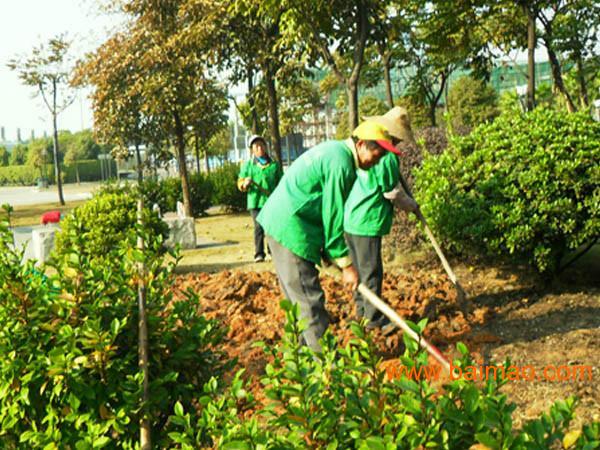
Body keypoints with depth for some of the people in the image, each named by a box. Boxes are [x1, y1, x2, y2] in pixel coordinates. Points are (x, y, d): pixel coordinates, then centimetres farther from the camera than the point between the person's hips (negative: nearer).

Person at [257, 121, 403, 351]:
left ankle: (306, 347, 28)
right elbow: (333, 216, -17)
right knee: (308, 297, -7)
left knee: (298, 292, 18)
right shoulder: (340, 164, -17)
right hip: (291, 228, -11)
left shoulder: (333, 150, 15)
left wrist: (327, 253, 19)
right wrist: (346, 264, -11)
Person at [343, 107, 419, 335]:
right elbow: (394, 194, -10)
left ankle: (362, 308, 32)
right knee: (372, 271, 0)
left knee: (361, 267, 20)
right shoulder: (387, 156, -18)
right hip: (368, 222, -9)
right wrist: (412, 205, 8)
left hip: (351, 219, 9)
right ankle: (375, 318, 8)